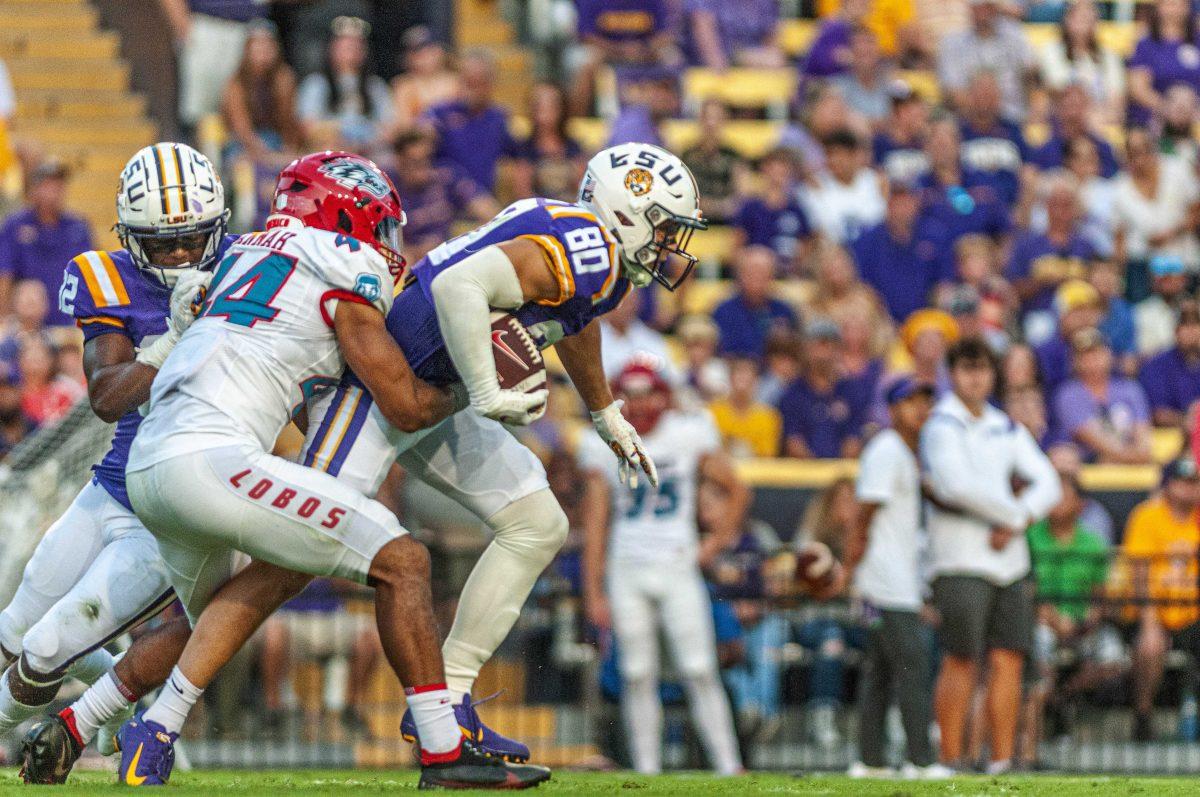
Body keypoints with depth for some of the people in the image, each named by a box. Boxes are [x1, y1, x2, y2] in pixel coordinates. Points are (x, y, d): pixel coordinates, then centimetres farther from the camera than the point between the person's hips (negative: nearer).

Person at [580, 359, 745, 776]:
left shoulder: (688, 436, 2)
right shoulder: (605, 447, 4)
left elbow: (738, 491, 12)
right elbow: (595, 525, 5)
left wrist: (715, 542, 3)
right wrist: (593, 592, 0)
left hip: (677, 569, -1)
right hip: (627, 571, 1)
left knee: (700, 671, -9)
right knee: (638, 675, -1)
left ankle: (728, 766, -8)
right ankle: (646, 772, 4)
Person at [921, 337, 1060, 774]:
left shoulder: (1007, 429, 17)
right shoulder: (943, 425, -3)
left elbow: (1047, 484, 11)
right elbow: (957, 485, -17)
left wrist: (1016, 523, -7)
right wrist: (1012, 513, -8)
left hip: (1009, 557, 6)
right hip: (961, 559, -6)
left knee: (1008, 660, 2)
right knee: (961, 661, -8)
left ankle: (1002, 762, 5)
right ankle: (950, 761, -6)